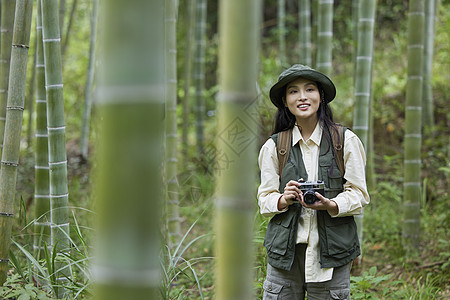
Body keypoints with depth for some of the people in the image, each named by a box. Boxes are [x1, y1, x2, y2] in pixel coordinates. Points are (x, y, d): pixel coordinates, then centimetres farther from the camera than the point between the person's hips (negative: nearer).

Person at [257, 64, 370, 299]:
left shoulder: (345, 140, 2)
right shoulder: (274, 146, 7)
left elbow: (358, 194, 2)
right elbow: (264, 199, 8)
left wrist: (330, 205, -18)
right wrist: (284, 199, -15)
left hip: (331, 252, -1)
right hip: (286, 250, 1)